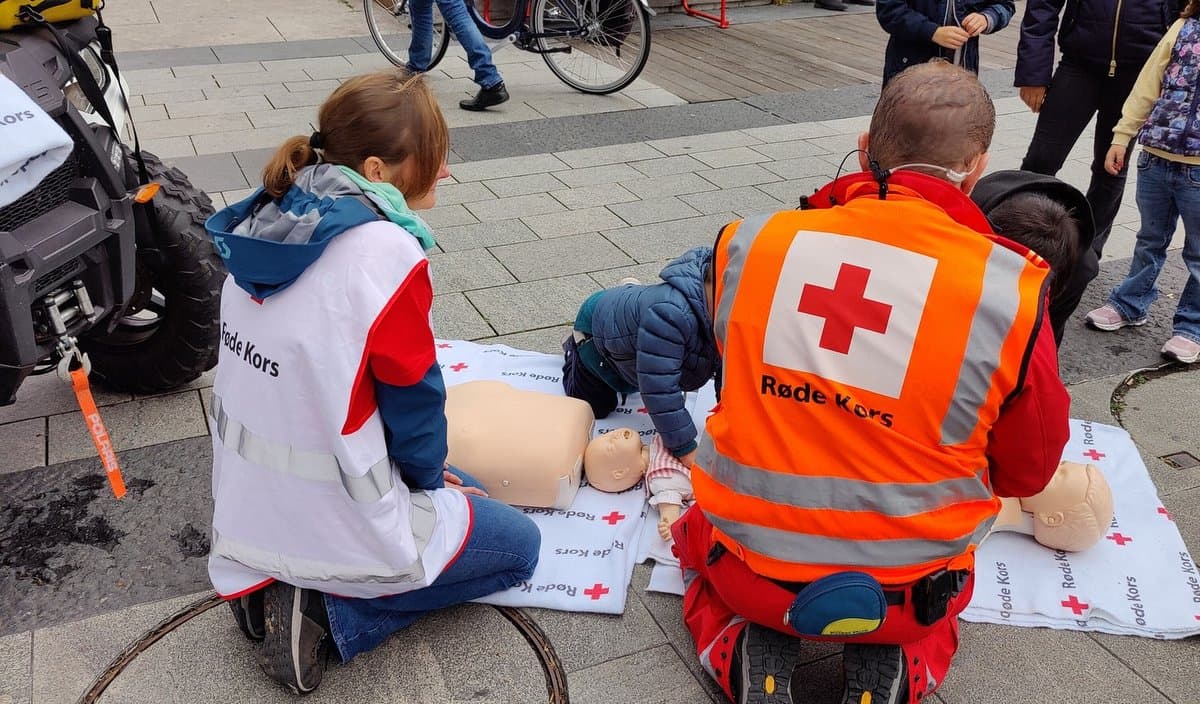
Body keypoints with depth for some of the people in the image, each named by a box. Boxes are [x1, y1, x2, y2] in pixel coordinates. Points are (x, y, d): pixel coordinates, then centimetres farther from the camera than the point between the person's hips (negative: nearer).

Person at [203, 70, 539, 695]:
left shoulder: (271, 223, -2)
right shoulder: (385, 253, -26)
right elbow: (412, 391, -15)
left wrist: (424, 468, 13)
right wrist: (428, 474, 7)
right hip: (333, 528, -7)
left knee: (461, 489, 29)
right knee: (518, 545, 15)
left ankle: (271, 584, 13)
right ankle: (331, 611, 0)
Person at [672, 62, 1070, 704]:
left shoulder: (749, 242, -14)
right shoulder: (1010, 290, -18)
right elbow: (1026, 472, -3)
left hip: (746, 567, 0)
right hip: (904, 594, 1)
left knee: (700, 532, 35)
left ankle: (744, 652, 8)